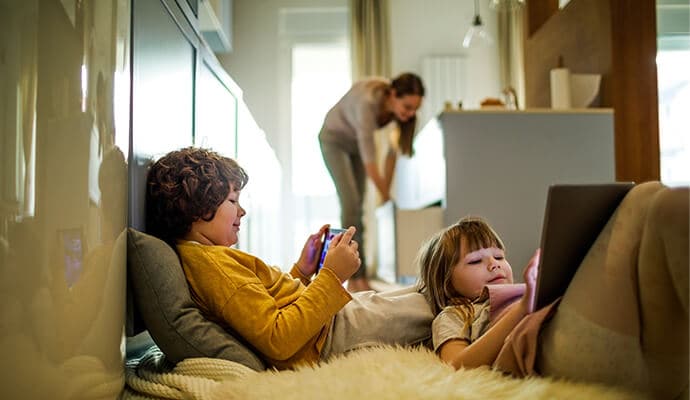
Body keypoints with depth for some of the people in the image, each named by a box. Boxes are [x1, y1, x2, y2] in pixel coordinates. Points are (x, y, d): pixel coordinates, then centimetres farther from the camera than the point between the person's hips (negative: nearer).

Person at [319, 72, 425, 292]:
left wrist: (387, 192, -11)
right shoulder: (367, 102, -40)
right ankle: (357, 279, -15)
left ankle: (354, 279, 8)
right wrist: (385, 196, -33)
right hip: (335, 139, -6)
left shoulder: (400, 107, -21)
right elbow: (369, 162, -39)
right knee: (350, 203, -18)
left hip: (356, 141, 6)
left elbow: (393, 151, -12)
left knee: (357, 207, 3)